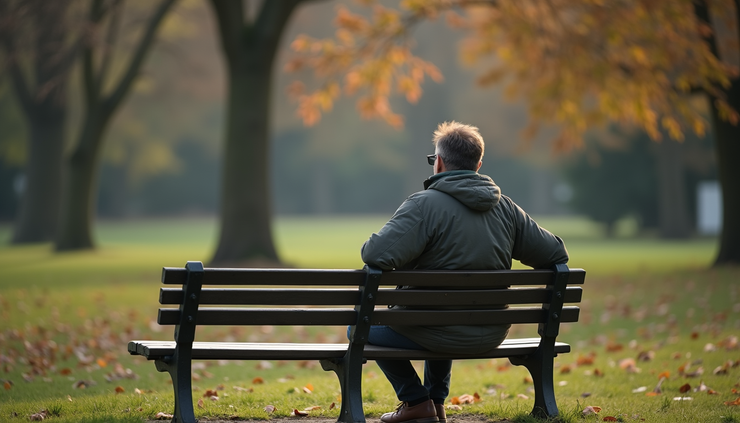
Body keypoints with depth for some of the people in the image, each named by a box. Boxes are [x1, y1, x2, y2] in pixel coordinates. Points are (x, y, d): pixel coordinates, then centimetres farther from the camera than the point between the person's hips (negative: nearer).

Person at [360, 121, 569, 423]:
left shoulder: (424, 205, -18)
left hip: (441, 334, -6)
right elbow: (556, 255, 6)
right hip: (493, 336, 6)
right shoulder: (506, 208, 1)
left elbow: (376, 255, -30)